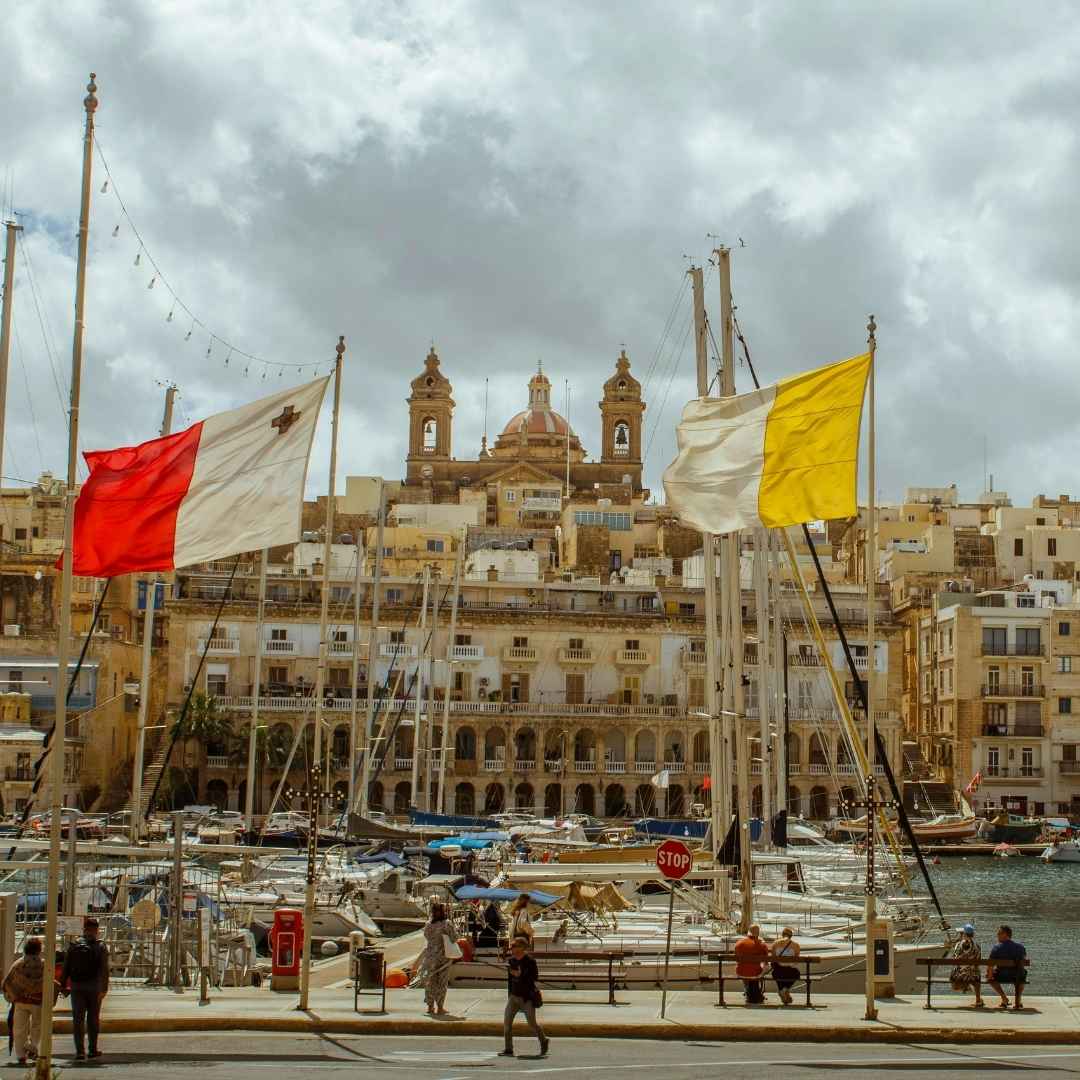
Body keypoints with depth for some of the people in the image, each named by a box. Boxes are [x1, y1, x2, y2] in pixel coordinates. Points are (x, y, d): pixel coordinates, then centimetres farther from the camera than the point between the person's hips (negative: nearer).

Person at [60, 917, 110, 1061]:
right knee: (93, 1019, 11)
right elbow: (104, 970, -9)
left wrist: (63, 984, 6)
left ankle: (80, 1051, -7)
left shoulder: (74, 945, 3)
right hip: (94, 987, -1)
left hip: (76, 987, 1)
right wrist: (104, 988, -10)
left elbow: (66, 967, 2)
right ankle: (93, 1050, 17)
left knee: (78, 1019, 1)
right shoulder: (100, 947, -2)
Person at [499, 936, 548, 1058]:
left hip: (527, 997, -5)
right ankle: (508, 1049, -1)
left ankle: (543, 1041, 27)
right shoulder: (511, 961, 6)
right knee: (507, 1021, -7)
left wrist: (520, 975, -22)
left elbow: (534, 977, -12)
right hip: (514, 996, 5)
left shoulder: (530, 961, -11)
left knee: (532, 1024, -1)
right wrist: (509, 995, 17)